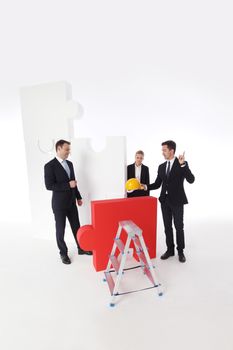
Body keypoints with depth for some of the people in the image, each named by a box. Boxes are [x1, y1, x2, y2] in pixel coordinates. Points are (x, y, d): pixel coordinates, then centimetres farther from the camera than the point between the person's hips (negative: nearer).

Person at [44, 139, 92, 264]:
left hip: (71, 202, 6)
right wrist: (68, 185, -23)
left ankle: (81, 248, 32)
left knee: (76, 227, 15)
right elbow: (49, 186, -19)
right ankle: (63, 253, 29)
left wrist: (78, 197, 14)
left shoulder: (69, 163, 7)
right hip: (59, 204, -6)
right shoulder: (50, 166, -14)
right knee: (60, 229, 10)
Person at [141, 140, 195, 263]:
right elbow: (157, 184, 8)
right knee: (167, 227, 12)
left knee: (179, 227, 7)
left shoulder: (183, 164, -7)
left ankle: (180, 251, 26)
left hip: (177, 201, -4)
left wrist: (182, 164, -29)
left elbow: (191, 180, -20)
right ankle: (170, 250, 28)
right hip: (165, 200, 5)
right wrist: (146, 186, -9)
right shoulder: (161, 166, 8)